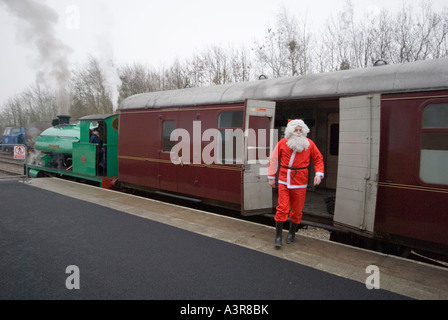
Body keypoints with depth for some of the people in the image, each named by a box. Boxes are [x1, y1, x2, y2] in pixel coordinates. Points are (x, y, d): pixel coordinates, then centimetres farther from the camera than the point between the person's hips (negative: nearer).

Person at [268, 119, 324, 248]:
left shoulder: (309, 144, 1)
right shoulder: (282, 143, -2)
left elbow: (318, 159, 9)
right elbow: (274, 160, 7)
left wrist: (319, 173, -6)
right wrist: (271, 177, 7)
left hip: (300, 182, 1)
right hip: (284, 181, -1)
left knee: (297, 210, 9)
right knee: (282, 208, -5)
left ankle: (292, 233, 31)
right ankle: (278, 236, 5)